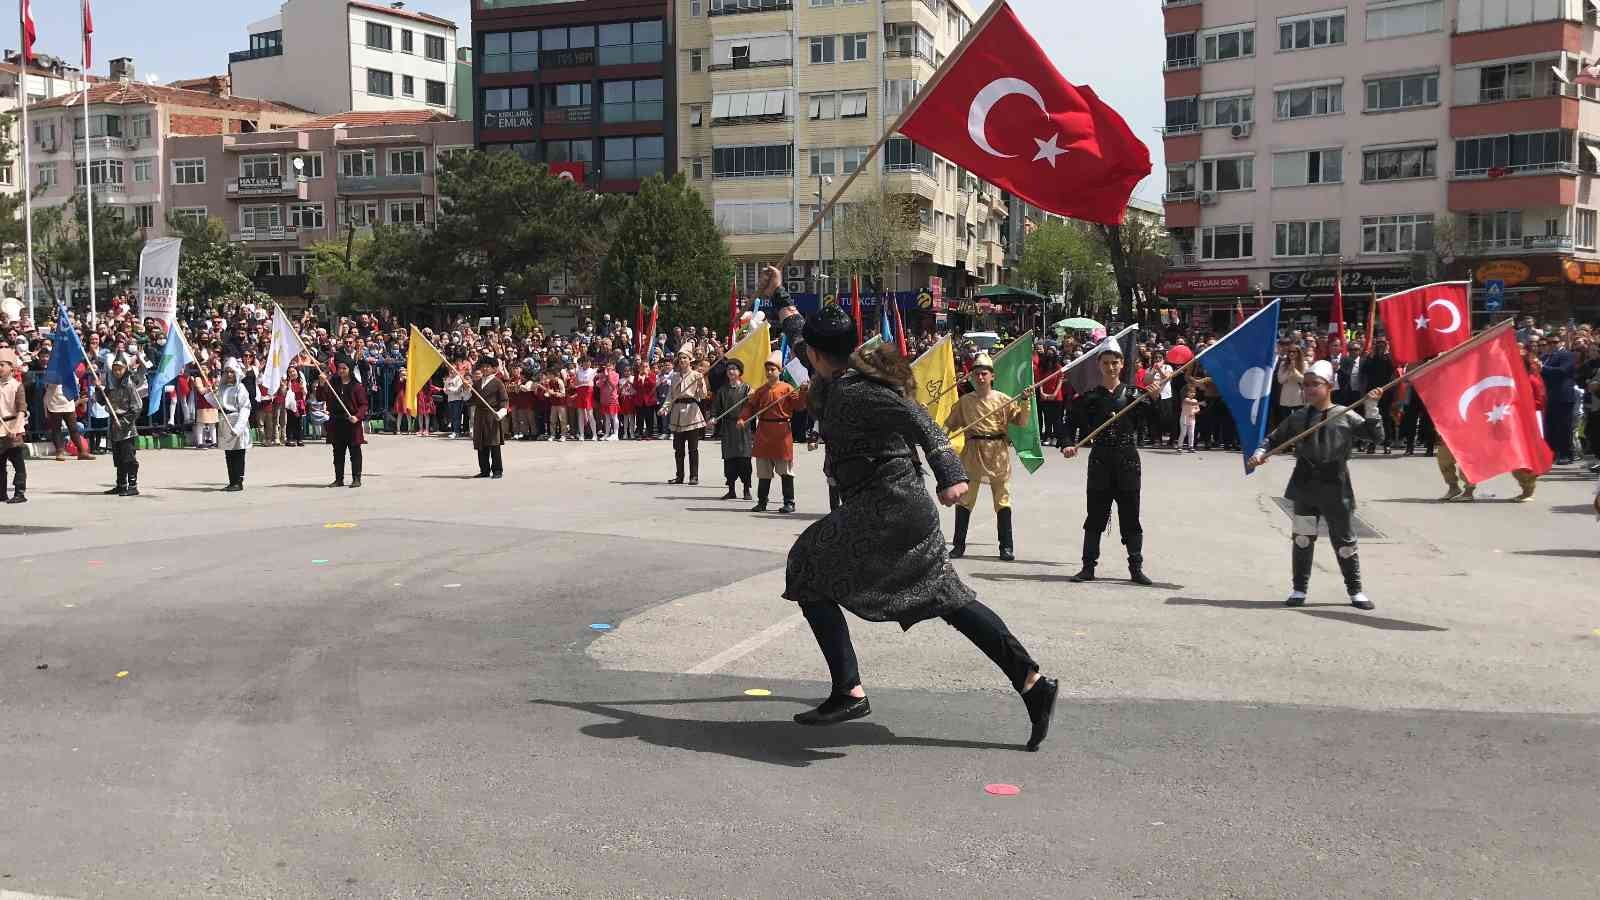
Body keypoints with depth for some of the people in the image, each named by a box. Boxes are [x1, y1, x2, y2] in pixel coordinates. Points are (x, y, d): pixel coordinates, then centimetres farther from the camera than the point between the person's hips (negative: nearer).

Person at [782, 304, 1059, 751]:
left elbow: (914, 416, -27)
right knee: (946, 597, 11)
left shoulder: (849, 390, -13)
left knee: (808, 575, 1)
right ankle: (1032, 683, 9)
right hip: (906, 505, 10)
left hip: (884, 508, -10)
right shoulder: (847, 381, 14)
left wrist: (948, 473, -38)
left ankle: (848, 693, -1)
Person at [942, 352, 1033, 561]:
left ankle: (1006, 546, 9)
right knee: (964, 498, 4)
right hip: (973, 451, 1)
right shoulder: (965, 402, 5)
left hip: (998, 451, -1)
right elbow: (950, 425, 9)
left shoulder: (1003, 399, 2)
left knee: (1002, 499, 2)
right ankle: (959, 545, 14)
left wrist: (1026, 402, -13)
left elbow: (1021, 421, -1)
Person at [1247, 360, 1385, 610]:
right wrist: (1260, 453, -5)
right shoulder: (1298, 418, 5)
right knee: (1302, 538, 5)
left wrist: (1371, 409, -15)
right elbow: (1274, 438, 12)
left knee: (1344, 540, 6)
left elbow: (1375, 435, -4)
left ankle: (1355, 590, 19)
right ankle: (1299, 589, 16)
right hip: (1305, 485, 2)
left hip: (1334, 487, -2)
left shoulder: (1346, 416, -3)